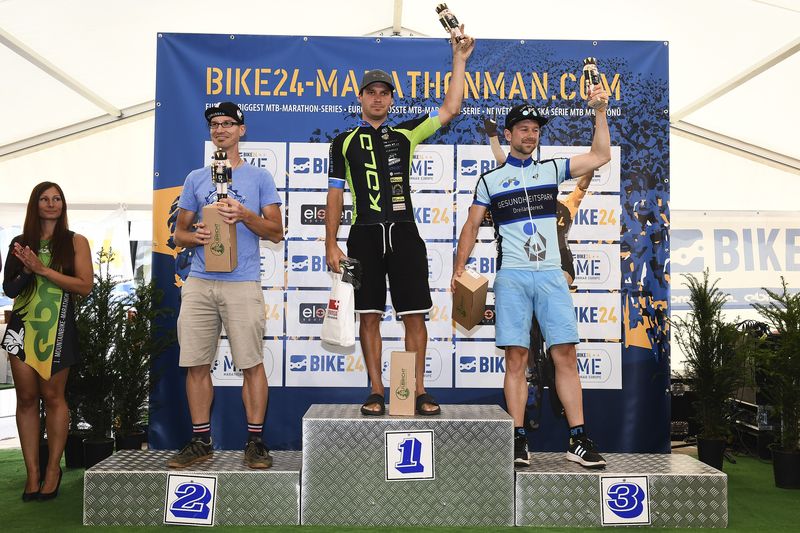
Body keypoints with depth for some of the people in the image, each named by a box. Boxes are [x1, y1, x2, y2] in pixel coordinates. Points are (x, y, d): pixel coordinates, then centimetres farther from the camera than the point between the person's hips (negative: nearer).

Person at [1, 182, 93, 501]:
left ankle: (53, 469, 11)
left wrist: (43, 269, -12)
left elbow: (85, 285, -7)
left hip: (57, 327, -3)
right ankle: (32, 473, 8)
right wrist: (26, 271, -9)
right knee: (26, 397, 2)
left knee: (52, 396, 0)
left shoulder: (75, 242, 3)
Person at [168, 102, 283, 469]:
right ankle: (201, 441, 17)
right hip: (199, 284, 3)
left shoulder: (259, 177, 9)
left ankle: (255, 442, 8)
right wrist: (194, 236, -5)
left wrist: (244, 215, -12)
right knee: (196, 365, 4)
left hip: (243, 284, -3)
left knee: (251, 364, -3)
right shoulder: (196, 179, 16)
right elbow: (179, 233, 18)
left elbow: (276, 232, 4)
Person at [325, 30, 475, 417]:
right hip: (365, 236, 0)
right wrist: (331, 244, 0)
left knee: (414, 316, -1)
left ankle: (418, 391, 7)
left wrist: (459, 60, 8)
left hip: (404, 233, 1)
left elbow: (450, 110, 11)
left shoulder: (405, 134, 14)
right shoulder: (344, 143, 11)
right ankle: (376, 392, 9)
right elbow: (335, 195, 8)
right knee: (369, 316, 0)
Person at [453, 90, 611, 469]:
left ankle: (578, 440, 1)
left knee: (566, 355, -3)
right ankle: (519, 441, 3)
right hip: (512, 277, -1)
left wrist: (600, 113, 4)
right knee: (516, 358, -4)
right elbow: (471, 227, 10)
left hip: (551, 274, 2)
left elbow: (600, 156, 11)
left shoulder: (552, 169, 16)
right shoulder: (490, 179, 11)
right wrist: (458, 270, 1)